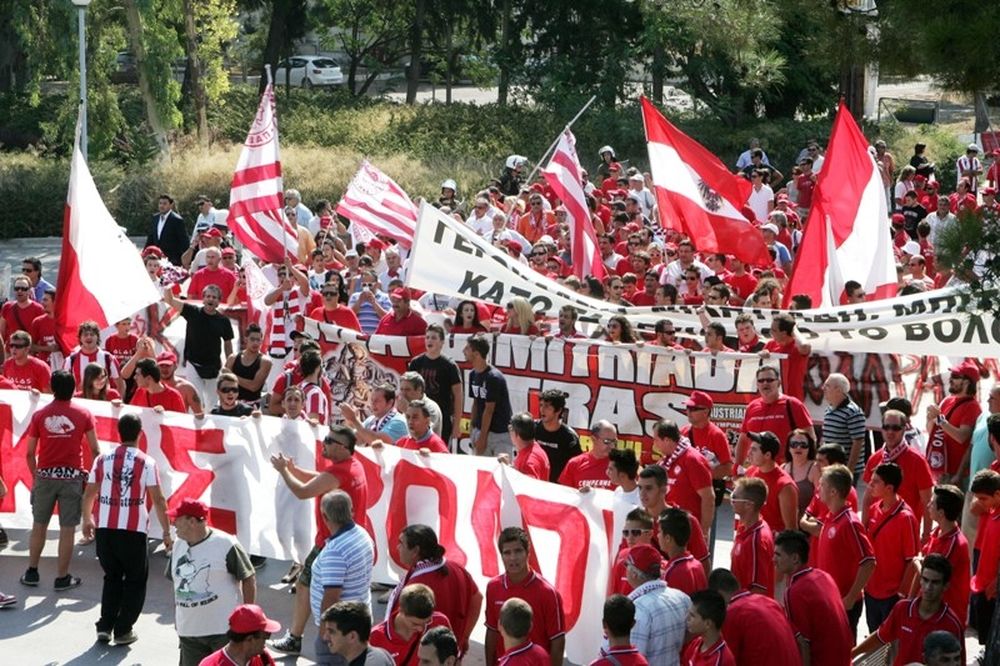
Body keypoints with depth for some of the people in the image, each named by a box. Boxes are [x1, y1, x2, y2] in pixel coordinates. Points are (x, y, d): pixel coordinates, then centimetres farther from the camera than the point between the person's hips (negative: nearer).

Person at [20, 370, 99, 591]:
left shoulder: (39, 415, 0)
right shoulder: (83, 414, -2)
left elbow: (30, 453, 1)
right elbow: (95, 450, -3)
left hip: (45, 475, 1)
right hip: (72, 476, -1)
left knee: (39, 525, 15)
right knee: (67, 529, 4)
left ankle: (32, 573, 22)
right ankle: (62, 578, 8)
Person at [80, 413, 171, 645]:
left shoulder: (102, 460, 5)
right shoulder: (146, 462, -5)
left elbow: (88, 495, 10)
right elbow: (158, 500, -8)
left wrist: (87, 521, 27)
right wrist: (166, 532, -2)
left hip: (105, 529, 3)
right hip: (133, 530, -3)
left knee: (112, 577, 21)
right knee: (136, 581, 12)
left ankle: (105, 627, 13)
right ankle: (123, 631, 6)